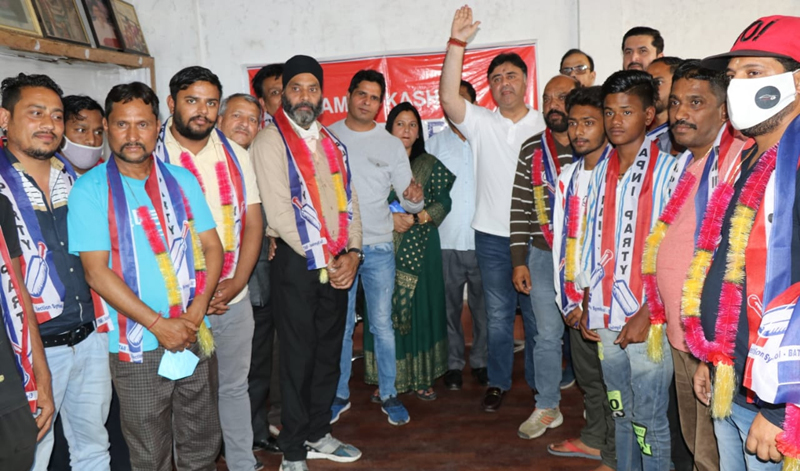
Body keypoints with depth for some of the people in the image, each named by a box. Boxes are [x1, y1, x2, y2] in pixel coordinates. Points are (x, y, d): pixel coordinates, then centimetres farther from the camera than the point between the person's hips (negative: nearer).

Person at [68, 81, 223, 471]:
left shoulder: (182, 180, 6)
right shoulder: (90, 189, -6)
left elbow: (212, 246, 5)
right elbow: (97, 272, -11)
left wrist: (197, 309, -10)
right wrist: (158, 324, -16)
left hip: (196, 338, 3)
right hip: (138, 348, -3)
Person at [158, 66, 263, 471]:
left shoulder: (235, 156, 6)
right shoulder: (151, 156, -6)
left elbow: (253, 224, 5)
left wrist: (235, 283, -8)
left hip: (233, 300, 4)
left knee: (234, 387, 16)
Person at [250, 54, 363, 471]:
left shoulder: (331, 142, 14)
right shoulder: (270, 141, -6)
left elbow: (348, 200, 12)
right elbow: (280, 211, -14)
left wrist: (352, 253, -2)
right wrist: (322, 261, -13)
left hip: (338, 263, 6)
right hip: (296, 262, -6)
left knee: (329, 351, 13)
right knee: (299, 355, 2)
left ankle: (318, 435, 30)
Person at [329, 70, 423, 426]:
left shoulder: (391, 145, 3)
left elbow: (408, 201, 0)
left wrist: (415, 198, -23)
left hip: (378, 248, 0)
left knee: (382, 324, 6)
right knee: (340, 326, 10)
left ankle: (388, 394, 21)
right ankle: (340, 394, 25)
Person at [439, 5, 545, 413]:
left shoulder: (546, 126, 3)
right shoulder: (480, 123, 2)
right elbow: (448, 96, -14)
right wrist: (457, 42, -20)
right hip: (492, 236, 0)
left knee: (537, 314, 9)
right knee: (497, 315, 10)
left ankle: (540, 384, 26)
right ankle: (498, 382, 26)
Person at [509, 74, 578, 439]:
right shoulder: (532, 149, 4)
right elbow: (520, 206, 4)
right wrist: (519, 260, 1)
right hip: (543, 256, 2)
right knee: (547, 335, 9)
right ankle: (547, 408, 25)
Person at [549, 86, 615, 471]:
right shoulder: (568, 176, 10)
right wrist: (569, 301, 5)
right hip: (576, 300, 6)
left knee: (613, 380, 6)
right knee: (587, 375, 19)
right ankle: (593, 439, 38)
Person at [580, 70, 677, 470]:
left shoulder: (666, 171, -7)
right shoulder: (601, 171, 10)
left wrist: (648, 314, -14)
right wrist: (588, 307, 10)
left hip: (647, 319, -5)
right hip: (606, 317, 5)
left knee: (648, 419, 4)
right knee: (620, 414, 16)